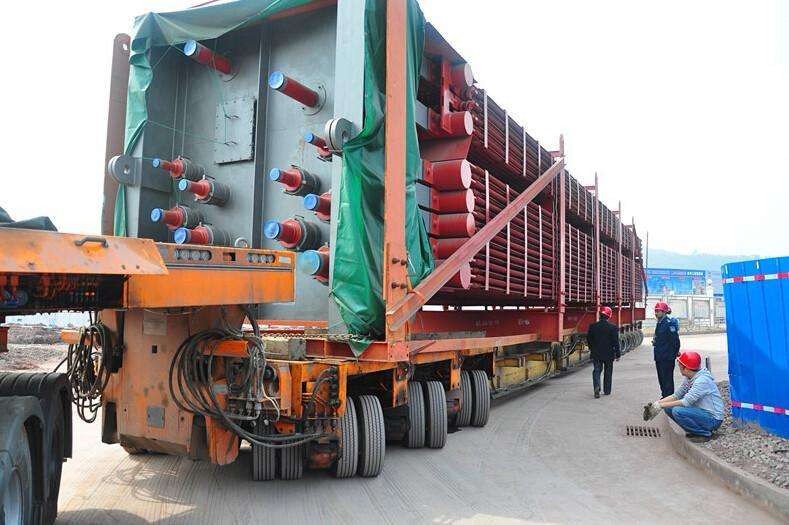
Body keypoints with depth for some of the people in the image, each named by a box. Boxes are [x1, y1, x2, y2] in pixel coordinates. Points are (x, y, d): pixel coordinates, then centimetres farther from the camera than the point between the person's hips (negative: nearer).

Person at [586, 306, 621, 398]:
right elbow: (616, 342, -8)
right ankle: (607, 391, 20)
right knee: (608, 372, 12)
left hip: (596, 353, 1)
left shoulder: (592, 326, -4)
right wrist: (617, 354, 0)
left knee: (596, 370, 6)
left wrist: (592, 349, 20)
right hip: (609, 354, -1)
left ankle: (596, 386, -16)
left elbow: (588, 339, 5)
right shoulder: (613, 327, -11)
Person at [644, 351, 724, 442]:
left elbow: (686, 402, -27)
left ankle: (705, 433, -8)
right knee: (669, 408, 1)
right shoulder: (689, 378, 4)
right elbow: (676, 395, 7)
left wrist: (661, 405, -23)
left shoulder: (702, 380, -23)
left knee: (678, 411, -27)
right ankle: (695, 430, 9)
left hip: (713, 418, -9)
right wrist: (656, 404, -6)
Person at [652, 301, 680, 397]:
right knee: (661, 378, 16)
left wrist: (675, 353, -13)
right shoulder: (659, 323, 12)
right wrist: (655, 342, 7)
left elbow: (675, 340, -17)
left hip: (667, 357, -9)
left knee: (667, 378, -3)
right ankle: (664, 396, 25)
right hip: (659, 357, 9)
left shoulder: (669, 323, -16)